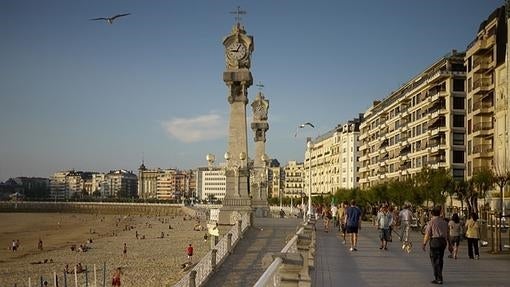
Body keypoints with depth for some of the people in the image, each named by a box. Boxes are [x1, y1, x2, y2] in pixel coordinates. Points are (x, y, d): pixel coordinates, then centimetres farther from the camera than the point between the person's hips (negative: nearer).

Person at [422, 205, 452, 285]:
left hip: (435, 241, -6)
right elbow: (447, 234, 14)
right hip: (443, 241, 6)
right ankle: (439, 277, 26)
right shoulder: (444, 221, 11)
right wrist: (449, 244, 20)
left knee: (435, 260, 0)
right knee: (440, 259, 17)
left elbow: (427, 234, -10)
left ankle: (438, 279, -4)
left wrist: (424, 243, -4)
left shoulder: (431, 222, -6)